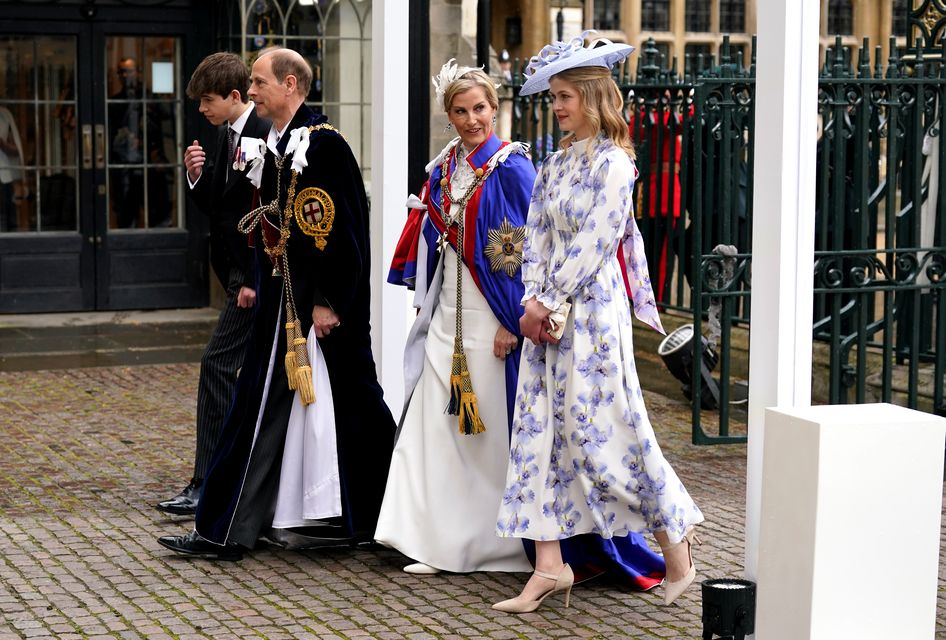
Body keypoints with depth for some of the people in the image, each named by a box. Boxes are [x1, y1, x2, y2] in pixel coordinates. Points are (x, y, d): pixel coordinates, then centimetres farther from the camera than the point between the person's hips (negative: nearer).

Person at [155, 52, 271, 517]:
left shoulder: (265, 136, -16)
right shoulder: (226, 138, 13)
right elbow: (216, 206, 17)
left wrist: (253, 280, -20)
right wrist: (197, 176, -3)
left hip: (258, 275, -10)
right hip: (239, 273, 10)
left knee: (218, 365, -12)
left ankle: (206, 487, -9)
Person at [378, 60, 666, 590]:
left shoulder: (511, 168, -9)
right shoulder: (445, 167, 11)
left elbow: (525, 248, -13)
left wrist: (513, 322, -16)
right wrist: (426, 299, 15)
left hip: (492, 319, -7)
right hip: (447, 315, 7)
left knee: (496, 431, -1)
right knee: (436, 424, 5)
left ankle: (501, 545, 10)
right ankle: (443, 543, 11)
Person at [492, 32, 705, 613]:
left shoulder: (612, 163, -10)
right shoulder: (557, 162, 13)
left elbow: (593, 246, -15)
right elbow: (537, 237, 9)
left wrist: (548, 303, -13)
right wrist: (533, 301, -4)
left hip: (592, 310, -8)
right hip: (549, 313, 8)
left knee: (602, 430, -3)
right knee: (540, 429, 3)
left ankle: (675, 533, 16)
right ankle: (549, 565, 6)